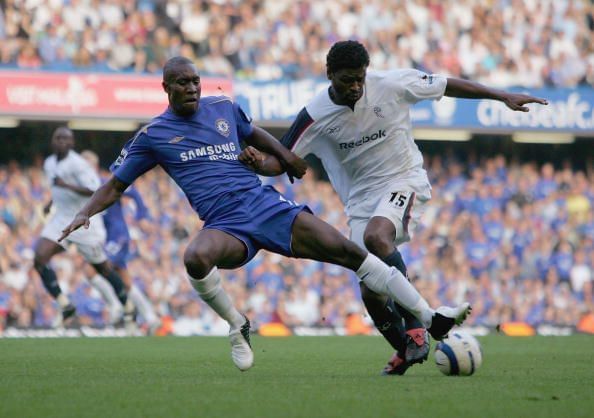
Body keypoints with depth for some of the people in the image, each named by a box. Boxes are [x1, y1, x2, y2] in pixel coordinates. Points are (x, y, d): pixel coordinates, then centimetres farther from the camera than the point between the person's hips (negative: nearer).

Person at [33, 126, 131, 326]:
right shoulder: (49, 163, 8)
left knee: (102, 266, 6)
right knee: (39, 258, -14)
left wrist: (66, 185, -34)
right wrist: (51, 202, 14)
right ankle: (65, 304, -12)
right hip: (61, 219, 7)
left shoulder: (77, 164, -18)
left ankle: (128, 306, 25)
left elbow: (93, 190, -27)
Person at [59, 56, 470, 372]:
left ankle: (432, 317, -3)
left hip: (266, 204, 3)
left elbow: (253, 133, 32)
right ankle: (237, 325, -10)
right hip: (225, 226, -3)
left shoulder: (223, 107, 12)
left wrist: (284, 154, 13)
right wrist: (84, 214, -9)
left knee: (349, 251, -8)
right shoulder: (152, 135, 4)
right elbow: (115, 185, 9)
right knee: (195, 258, -39)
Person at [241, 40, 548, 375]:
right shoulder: (315, 116, -10)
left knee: (376, 236, -35)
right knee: (370, 293, -5)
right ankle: (405, 351, 21)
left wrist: (502, 96, 7)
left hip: (405, 181, -3)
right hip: (361, 201, 3)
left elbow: (446, 85, 2)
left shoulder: (392, 85, -12)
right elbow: (281, 161, -7)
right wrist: (257, 162, -32)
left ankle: (414, 324, -27)